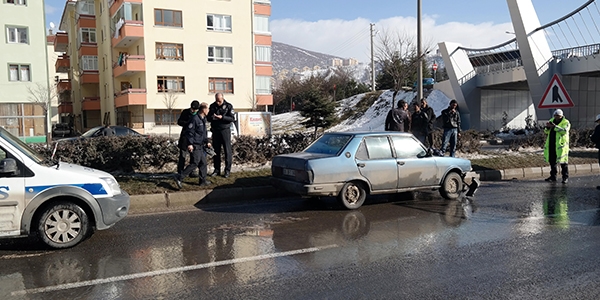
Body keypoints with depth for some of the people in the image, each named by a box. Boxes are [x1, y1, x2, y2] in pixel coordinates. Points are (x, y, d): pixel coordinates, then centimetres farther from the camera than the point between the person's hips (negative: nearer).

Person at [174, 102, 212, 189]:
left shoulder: (203, 119, 14)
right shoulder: (195, 118, -16)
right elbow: (189, 132, -19)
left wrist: (207, 142, 22)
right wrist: (189, 144, -22)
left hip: (200, 145, 10)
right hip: (194, 146, -10)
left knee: (203, 163, 11)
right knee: (194, 163, -10)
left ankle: (202, 180, 21)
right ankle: (179, 178, -5)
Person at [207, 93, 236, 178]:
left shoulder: (228, 106, -3)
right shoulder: (212, 106, 8)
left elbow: (232, 118, -9)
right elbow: (208, 117, 10)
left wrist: (222, 117, -21)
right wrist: (211, 117, -13)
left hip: (225, 130, -3)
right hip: (215, 131, 4)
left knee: (227, 150, -3)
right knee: (216, 151, 7)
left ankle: (227, 170, 3)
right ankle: (217, 169, 15)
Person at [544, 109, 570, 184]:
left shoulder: (566, 122, -3)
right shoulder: (552, 121, 14)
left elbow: (564, 131, -21)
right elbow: (546, 131, 10)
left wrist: (554, 126, -28)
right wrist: (547, 127, -12)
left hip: (561, 144, -6)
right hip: (551, 144, 6)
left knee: (563, 161, -4)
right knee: (552, 160, 9)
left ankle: (565, 177, 2)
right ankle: (553, 176, 18)